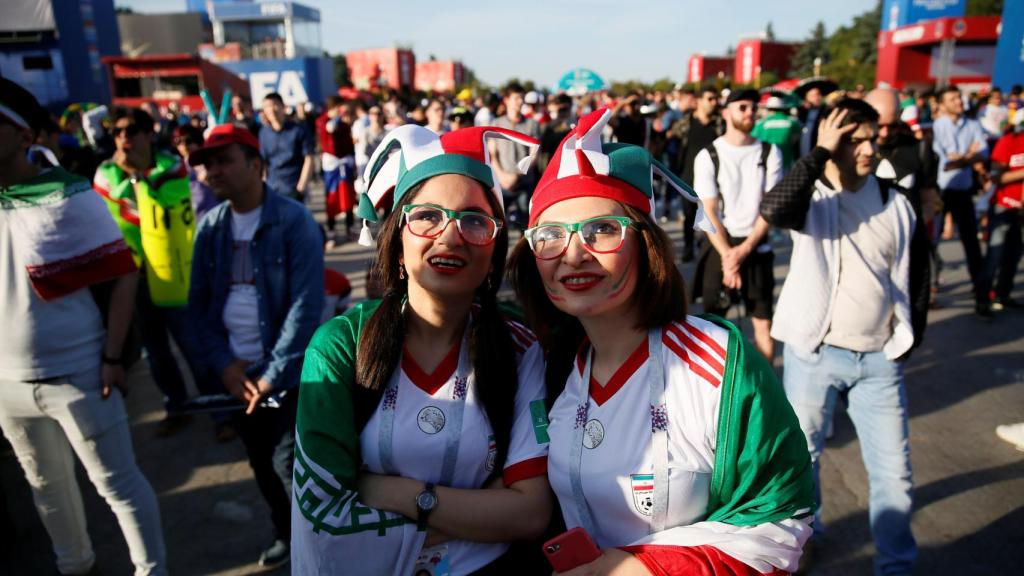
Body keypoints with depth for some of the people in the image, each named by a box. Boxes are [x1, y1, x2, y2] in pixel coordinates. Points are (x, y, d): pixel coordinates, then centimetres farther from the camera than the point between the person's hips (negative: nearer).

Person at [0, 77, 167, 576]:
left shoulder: (68, 197, -12)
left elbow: (123, 276, -12)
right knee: (46, 484, 21)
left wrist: (112, 357, -16)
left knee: (116, 482, 5)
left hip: (77, 373, -5)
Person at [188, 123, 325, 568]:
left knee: (289, 464, 1)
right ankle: (286, 533, 40)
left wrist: (272, 376, -16)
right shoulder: (209, 227, 4)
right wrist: (223, 363, -4)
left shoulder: (294, 221, -13)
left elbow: (306, 307, -17)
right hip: (236, 374, 5)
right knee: (261, 465, 17)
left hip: (288, 375, -5)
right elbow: (198, 302, 7)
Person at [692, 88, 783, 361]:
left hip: (757, 247, 1)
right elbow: (708, 212, -7)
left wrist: (744, 249, -13)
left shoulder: (770, 153, 0)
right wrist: (727, 255, -14)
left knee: (764, 321, 3)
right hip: (719, 246, -1)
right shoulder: (708, 156, -4)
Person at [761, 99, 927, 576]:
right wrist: (821, 153, -21)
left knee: (893, 471, 7)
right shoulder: (812, 195, -6)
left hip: (880, 358, 3)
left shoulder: (896, 203, 4)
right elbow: (773, 209, -31)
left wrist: (909, 335, 10)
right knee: (802, 455, 13)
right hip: (814, 353, -2)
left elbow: (913, 273, 14)